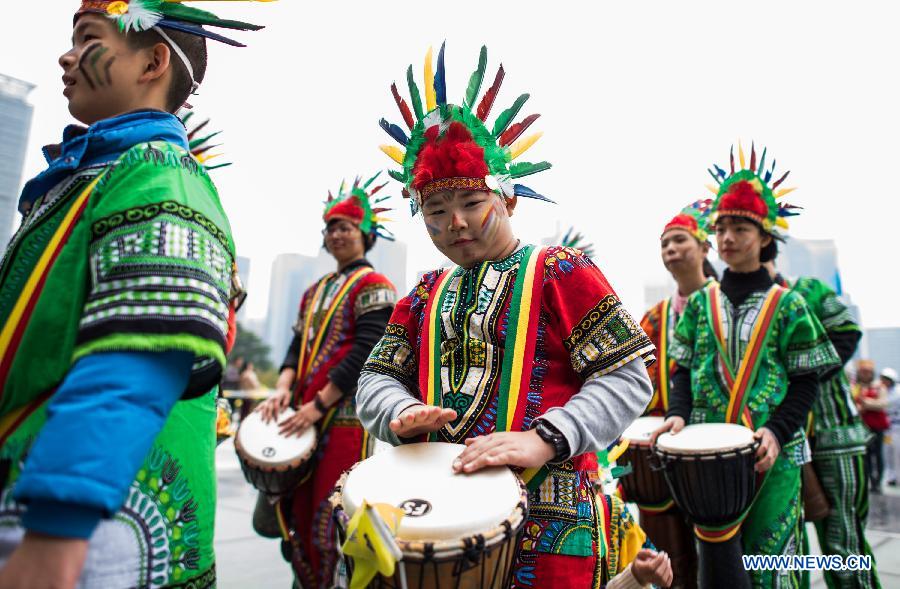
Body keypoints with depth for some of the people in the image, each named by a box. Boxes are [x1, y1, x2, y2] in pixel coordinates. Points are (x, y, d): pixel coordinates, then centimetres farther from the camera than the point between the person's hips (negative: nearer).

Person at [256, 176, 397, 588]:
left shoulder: (372, 286, -5)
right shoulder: (314, 292, 19)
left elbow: (365, 353, -14)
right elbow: (298, 346, 15)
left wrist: (318, 405, -16)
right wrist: (284, 389, -5)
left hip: (346, 416, -8)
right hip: (307, 415, 8)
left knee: (332, 519, -5)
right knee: (299, 511, 13)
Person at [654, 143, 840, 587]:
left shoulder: (787, 305, 0)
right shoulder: (699, 304, 7)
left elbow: (806, 382, -2)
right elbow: (684, 369, 6)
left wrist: (777, 430, -16)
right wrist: (678, 414, -11)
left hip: (772, 455, -2)